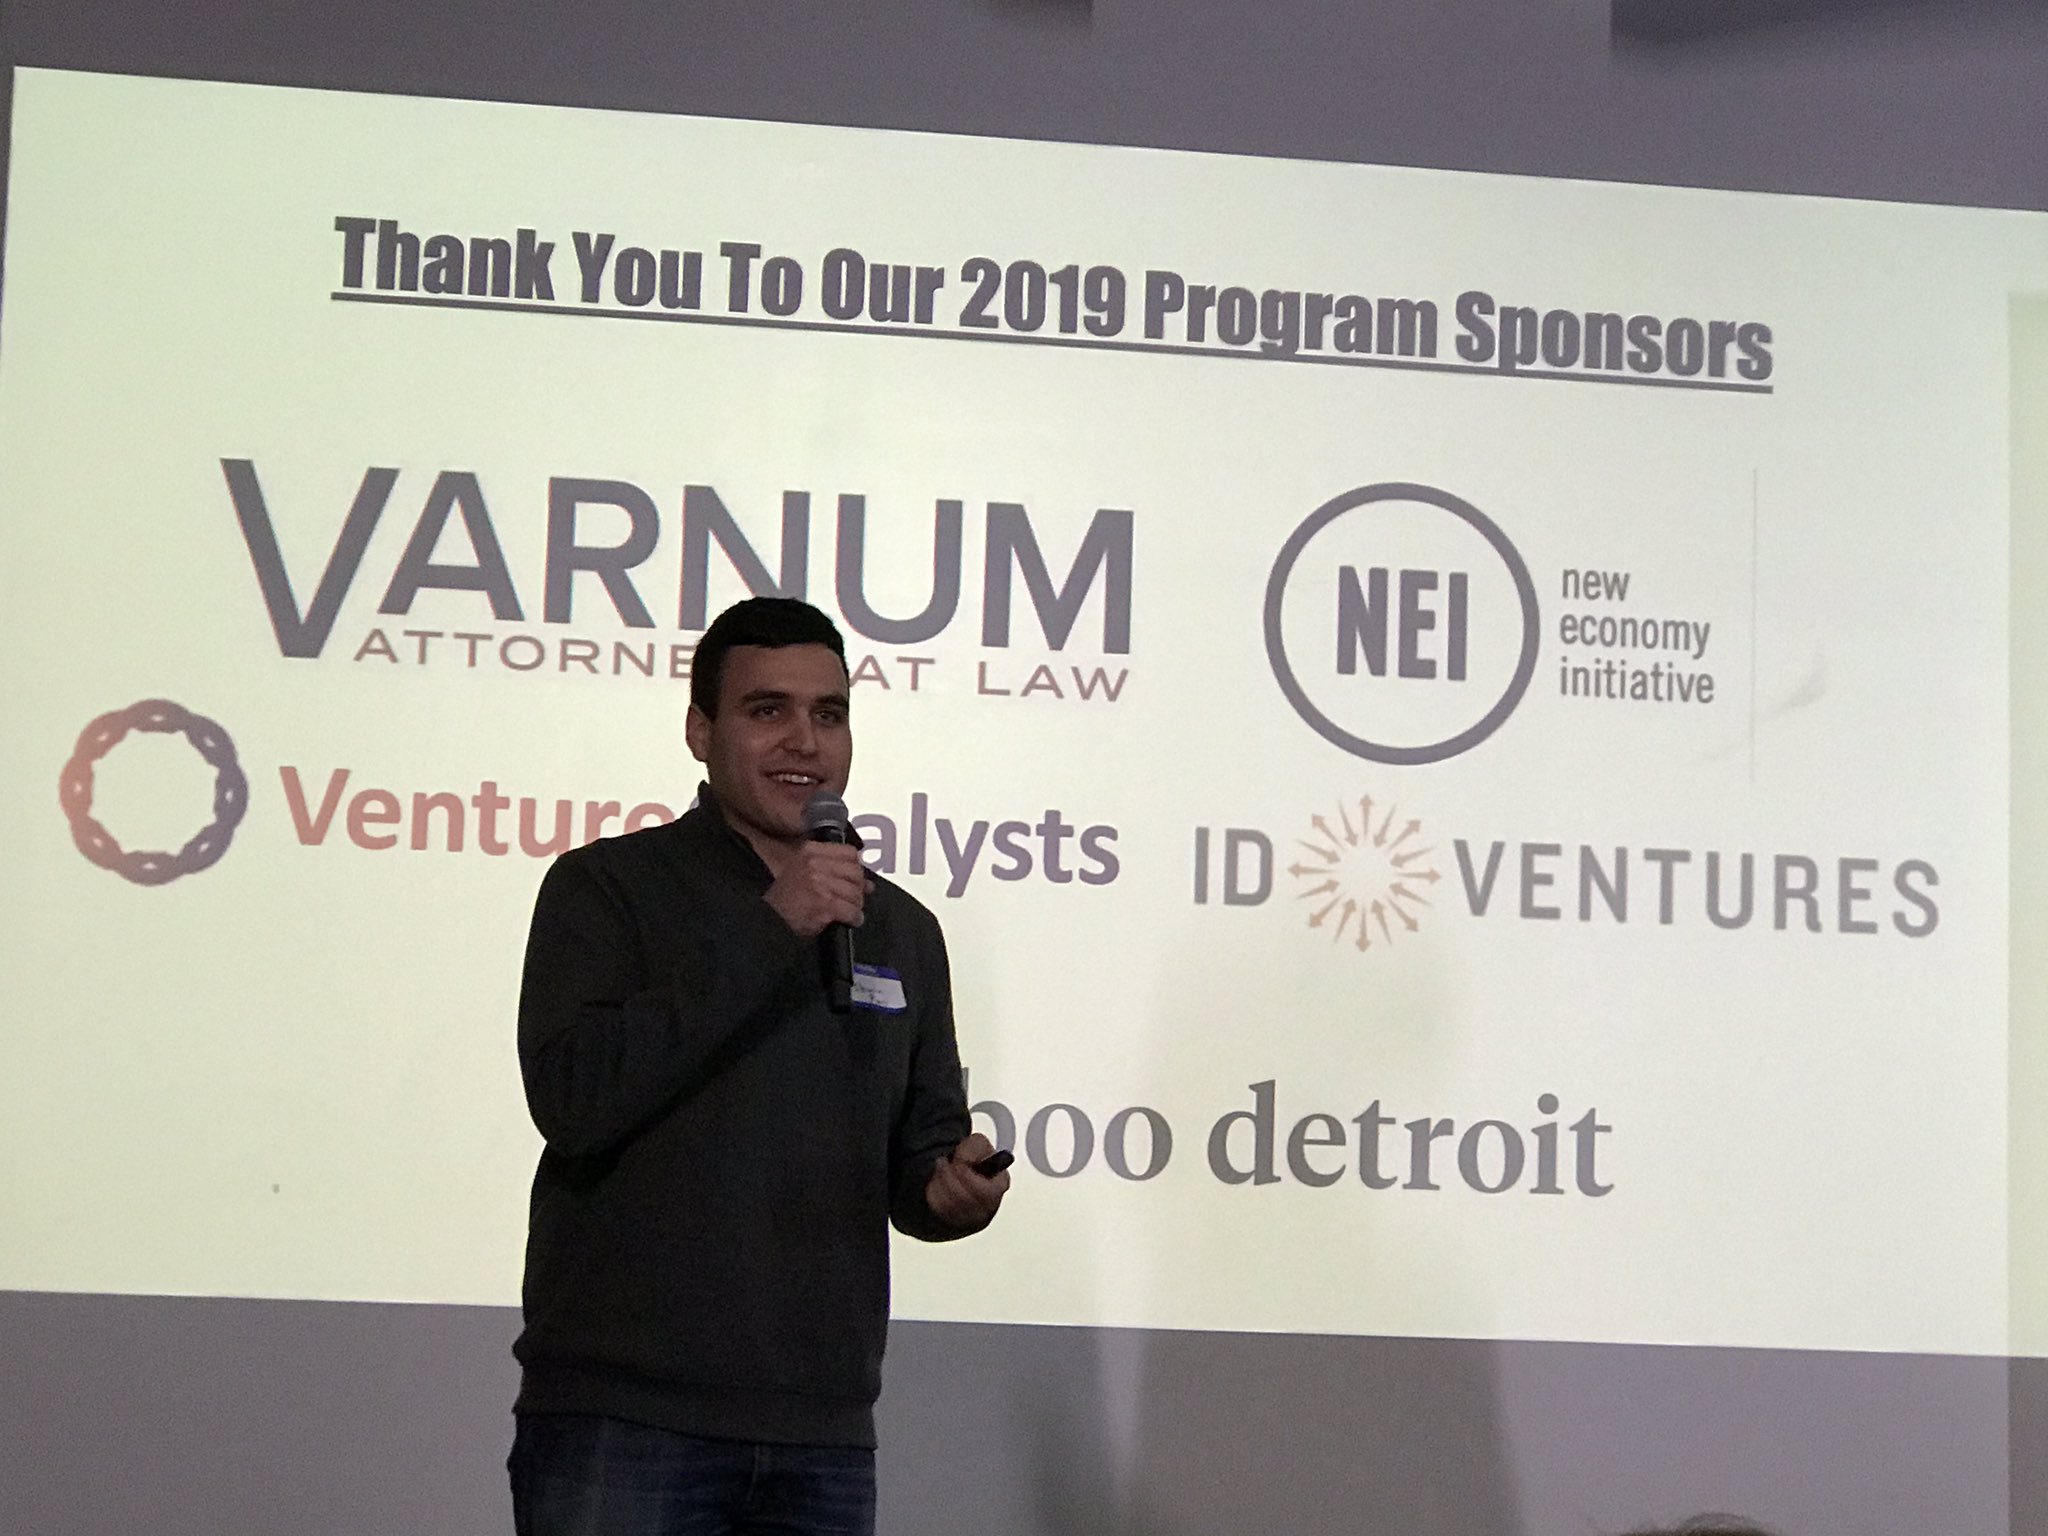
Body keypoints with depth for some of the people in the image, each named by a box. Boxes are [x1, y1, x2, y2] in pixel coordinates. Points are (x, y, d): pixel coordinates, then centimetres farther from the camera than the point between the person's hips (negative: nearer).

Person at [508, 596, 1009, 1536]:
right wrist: (769, 933, -16)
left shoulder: (902, 931, 15)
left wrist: (954, 1191, -5)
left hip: (823, 1434, 5)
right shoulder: (606, 887, 0)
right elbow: (572, 1097, -15)